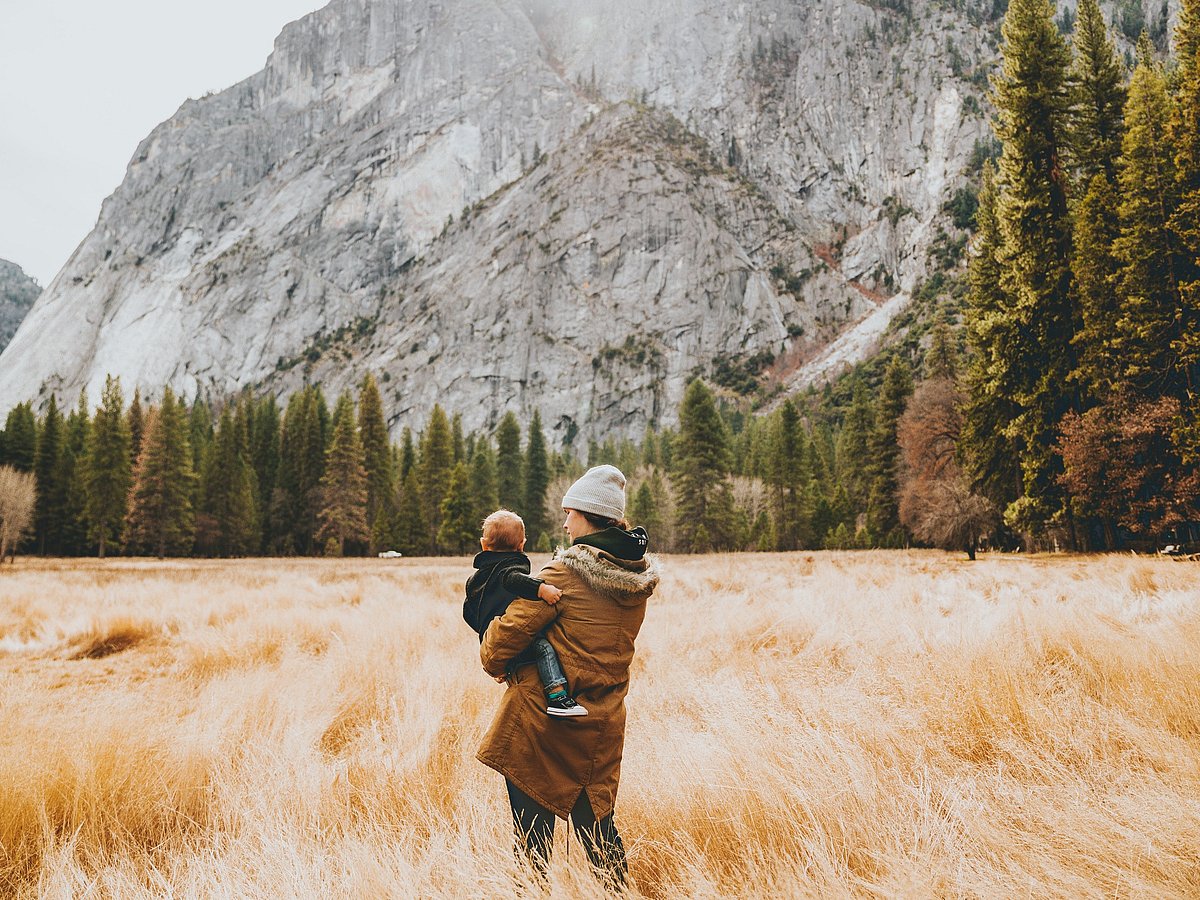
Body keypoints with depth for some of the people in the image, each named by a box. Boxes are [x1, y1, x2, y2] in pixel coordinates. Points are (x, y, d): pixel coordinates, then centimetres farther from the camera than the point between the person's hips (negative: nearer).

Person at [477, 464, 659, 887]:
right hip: (601, 726, 6)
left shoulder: (565, 572, -16)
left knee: (532, 828, 7)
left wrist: (493, 661, 6)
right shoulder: (639, 578, 3)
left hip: (542, 716, -6)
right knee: (595, 821, 18)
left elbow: (511, 628, -14)